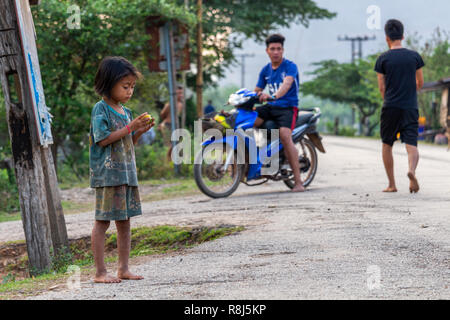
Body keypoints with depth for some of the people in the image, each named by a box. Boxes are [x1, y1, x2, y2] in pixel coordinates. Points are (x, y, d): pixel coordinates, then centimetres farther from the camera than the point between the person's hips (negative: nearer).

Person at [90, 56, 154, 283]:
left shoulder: (125, 112, 15)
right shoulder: (101, 109, -8)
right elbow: (103, 139, -18)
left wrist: (140, 132, 2)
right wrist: (130, 127, -17)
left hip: (127, 173, 8)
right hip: (107, 173, -8)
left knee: (124, 221, 10)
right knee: (103, 221, -4)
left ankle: (123, 269, 17)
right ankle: (100, 272, -2)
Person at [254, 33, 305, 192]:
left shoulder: (290, 66, -6)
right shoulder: (265, 70, 14)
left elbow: (286, 84, -26)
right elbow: (257, 91, 19)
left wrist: (274, 95, -45)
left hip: (288, 107, -6)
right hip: (270, 107, 6)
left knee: (285, 135, -30)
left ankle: (298, 181, -30)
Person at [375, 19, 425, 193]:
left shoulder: (383, 59, -1)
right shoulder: (414, 56, 4)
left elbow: (382, 87, 1)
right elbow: (420, 83, 11)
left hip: (390, 107, -1)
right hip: (411, 107, 1)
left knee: (387, 145, 13)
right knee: (411, 144, -2)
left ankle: (392, 184, 13)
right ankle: (412, 170, -33)